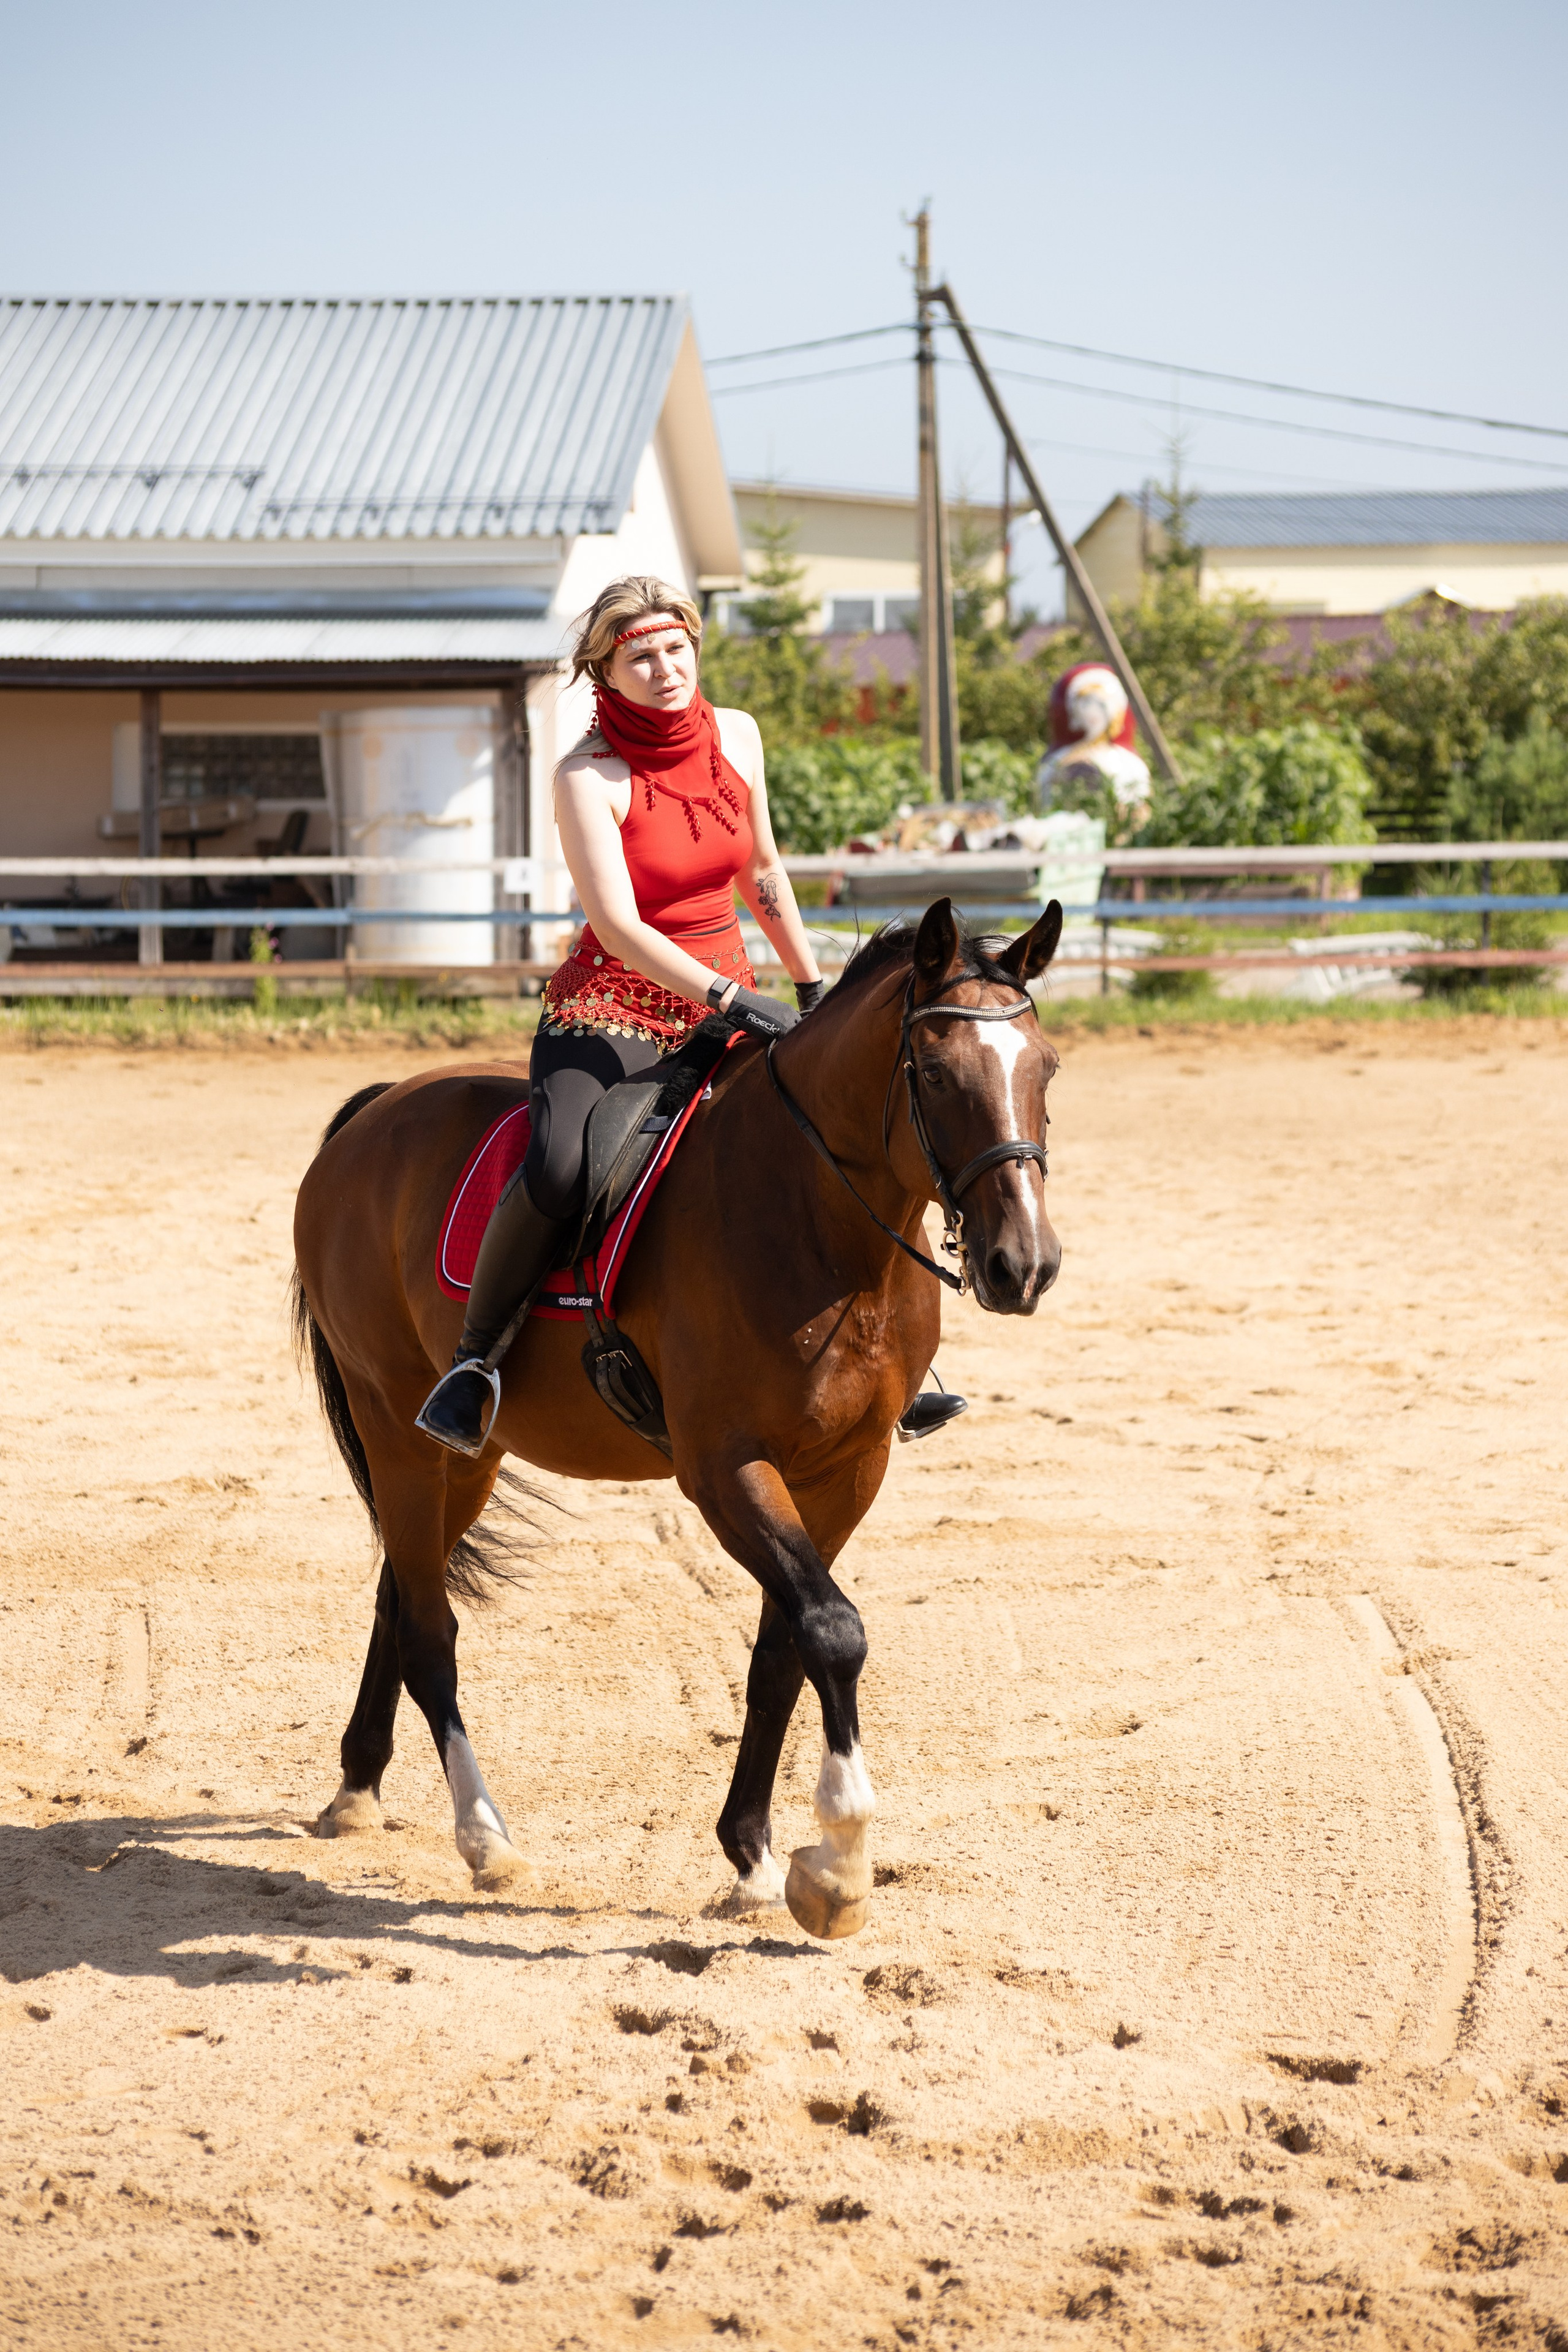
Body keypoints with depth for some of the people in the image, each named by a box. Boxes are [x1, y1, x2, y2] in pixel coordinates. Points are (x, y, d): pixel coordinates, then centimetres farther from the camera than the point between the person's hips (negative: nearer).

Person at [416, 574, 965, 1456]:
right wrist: (731, 998, -32)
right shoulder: (589, 775, -14)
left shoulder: (737, 736, 4)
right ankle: (475, 1363, -14)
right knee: (557, 1171, -32)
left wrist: (814, 988, 24)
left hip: (730, 1002, 6)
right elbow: (618, 927, -23)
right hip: (611, 1009, -6)